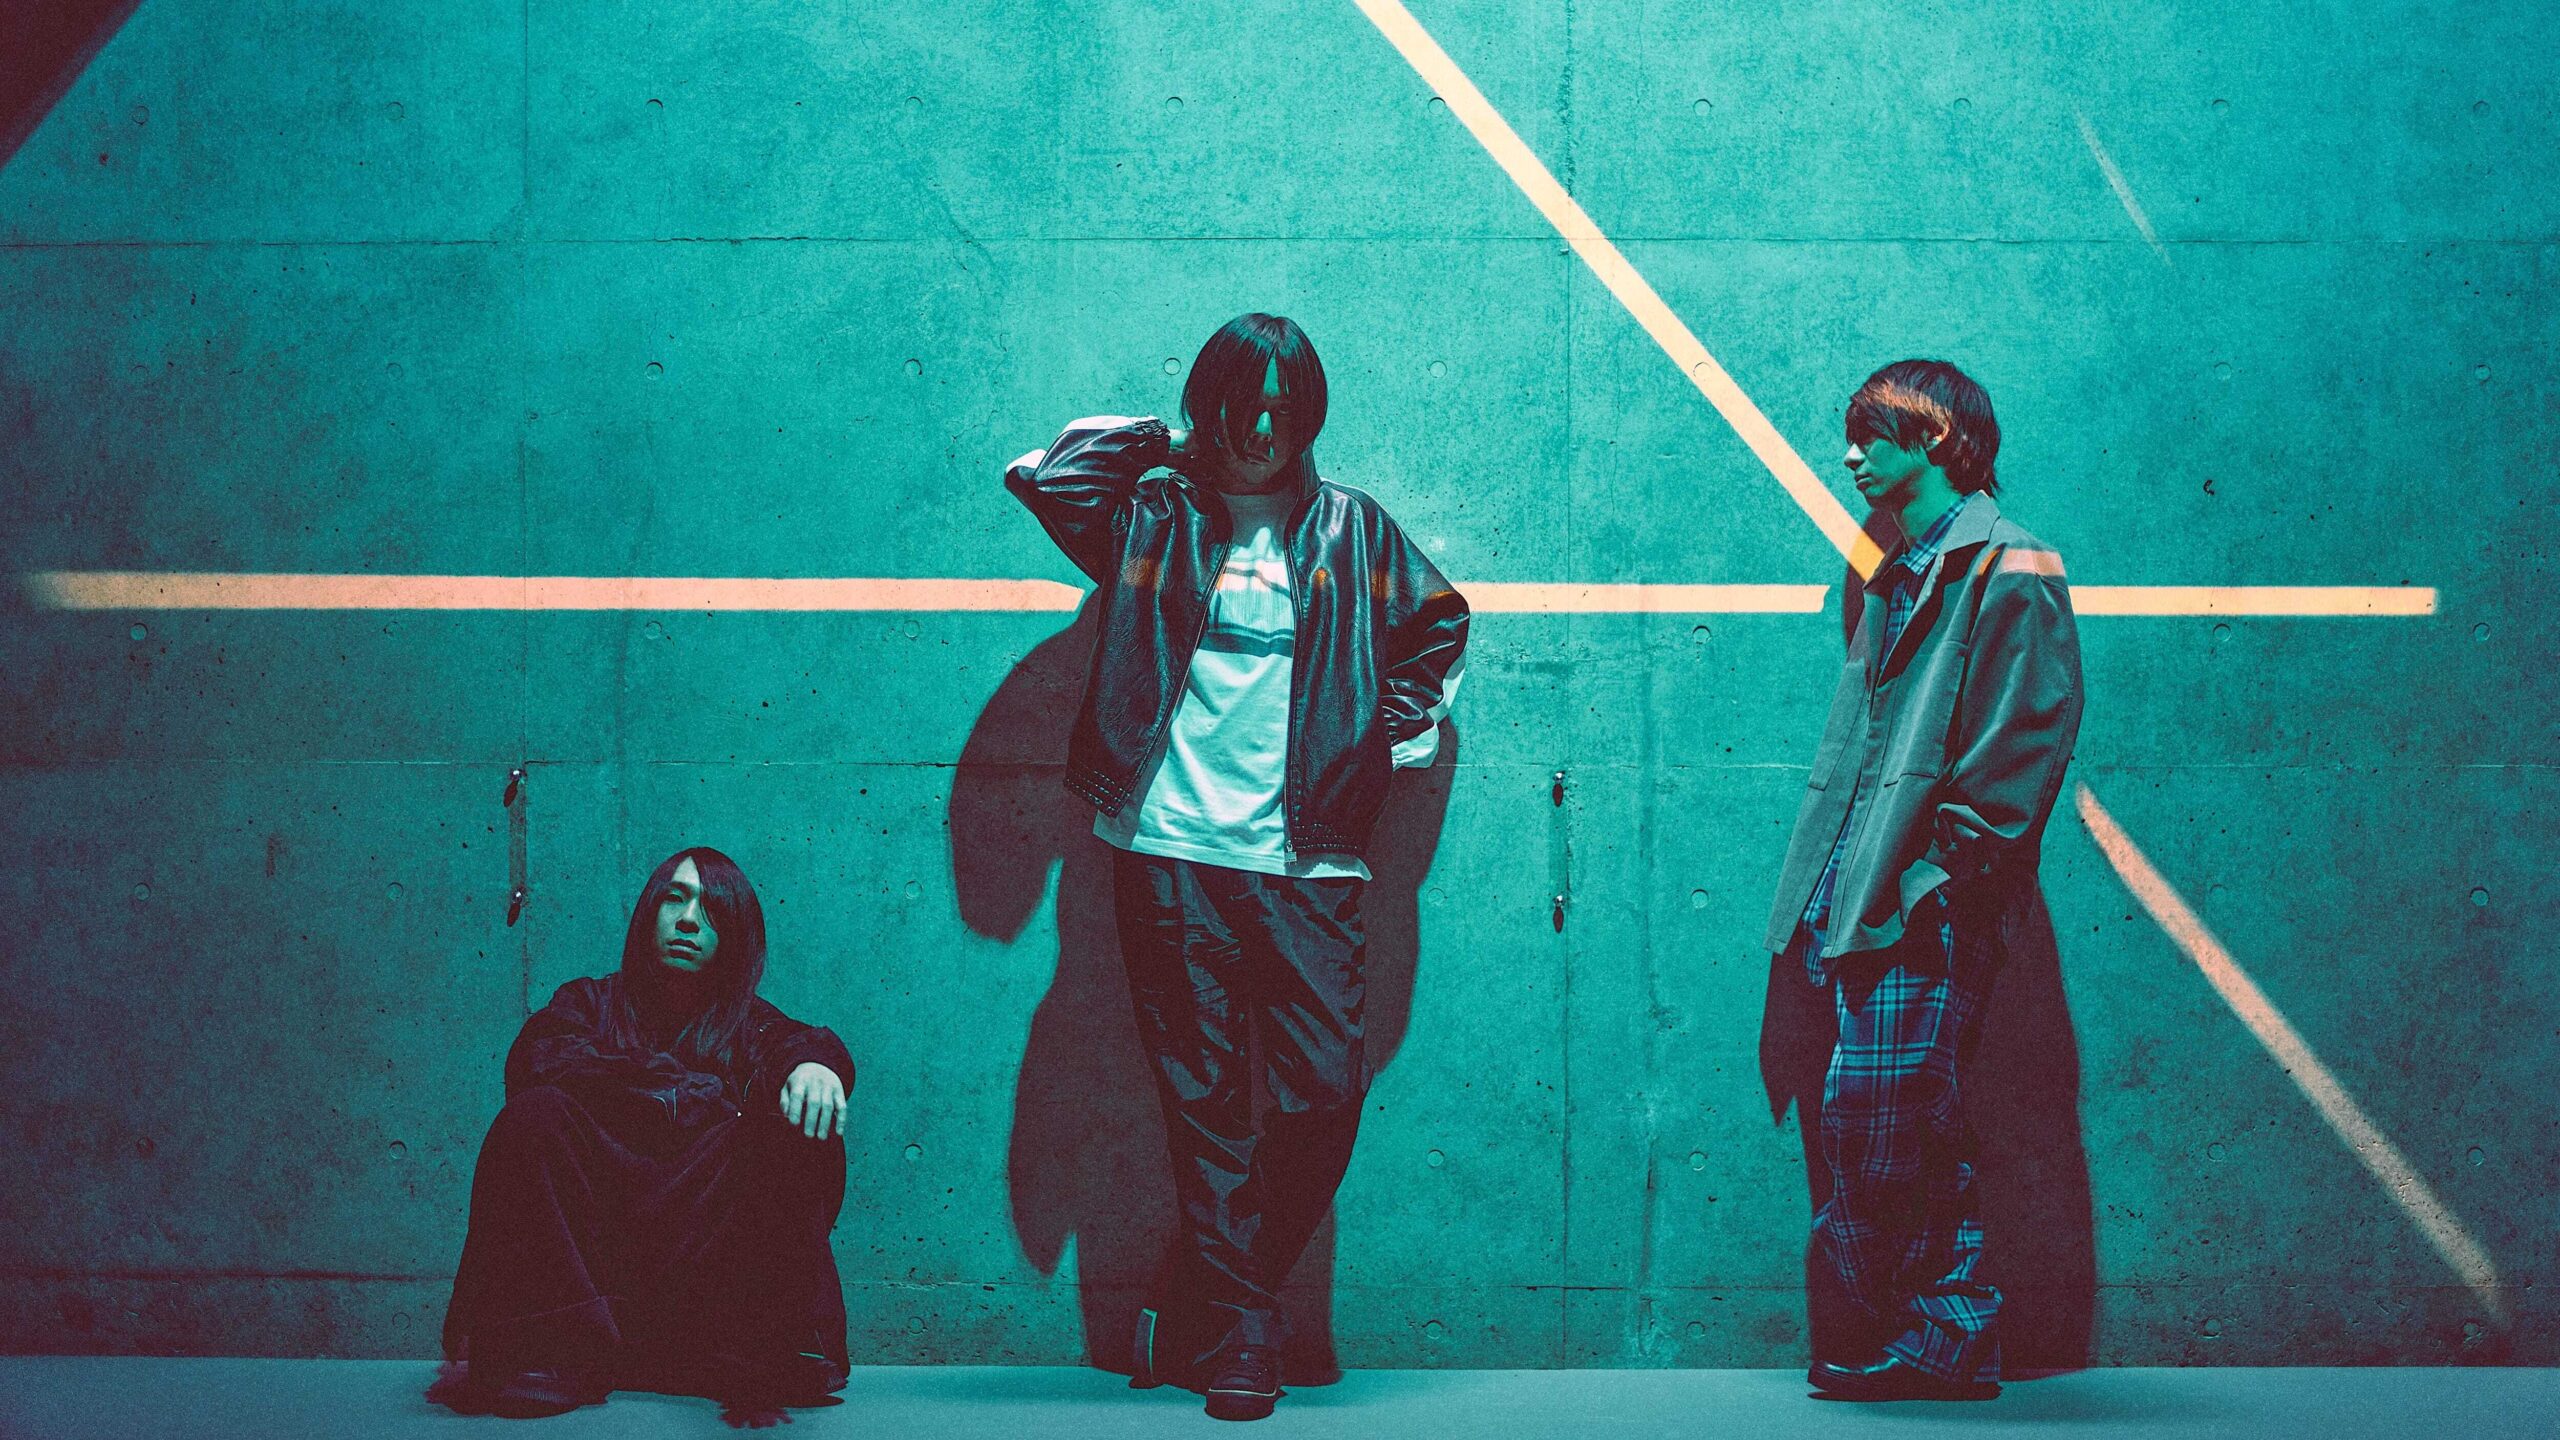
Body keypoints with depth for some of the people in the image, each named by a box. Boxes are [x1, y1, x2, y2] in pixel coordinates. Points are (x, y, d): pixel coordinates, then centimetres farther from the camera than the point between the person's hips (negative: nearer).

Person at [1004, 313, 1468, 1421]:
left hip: (1304, 861, 1)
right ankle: (1240, 1335, 6)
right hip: (1170, 857, -1)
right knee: (1203, 1102, 0)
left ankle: (1202, 1308, 10)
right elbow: (1039, 474, -1)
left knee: (1326, 1089, -6)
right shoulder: (1153, 520, 9)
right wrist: (1164, 446, 8)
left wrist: (1397, 733, 12)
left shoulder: (1352, 530, 11)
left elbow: (1440, 622, 23)